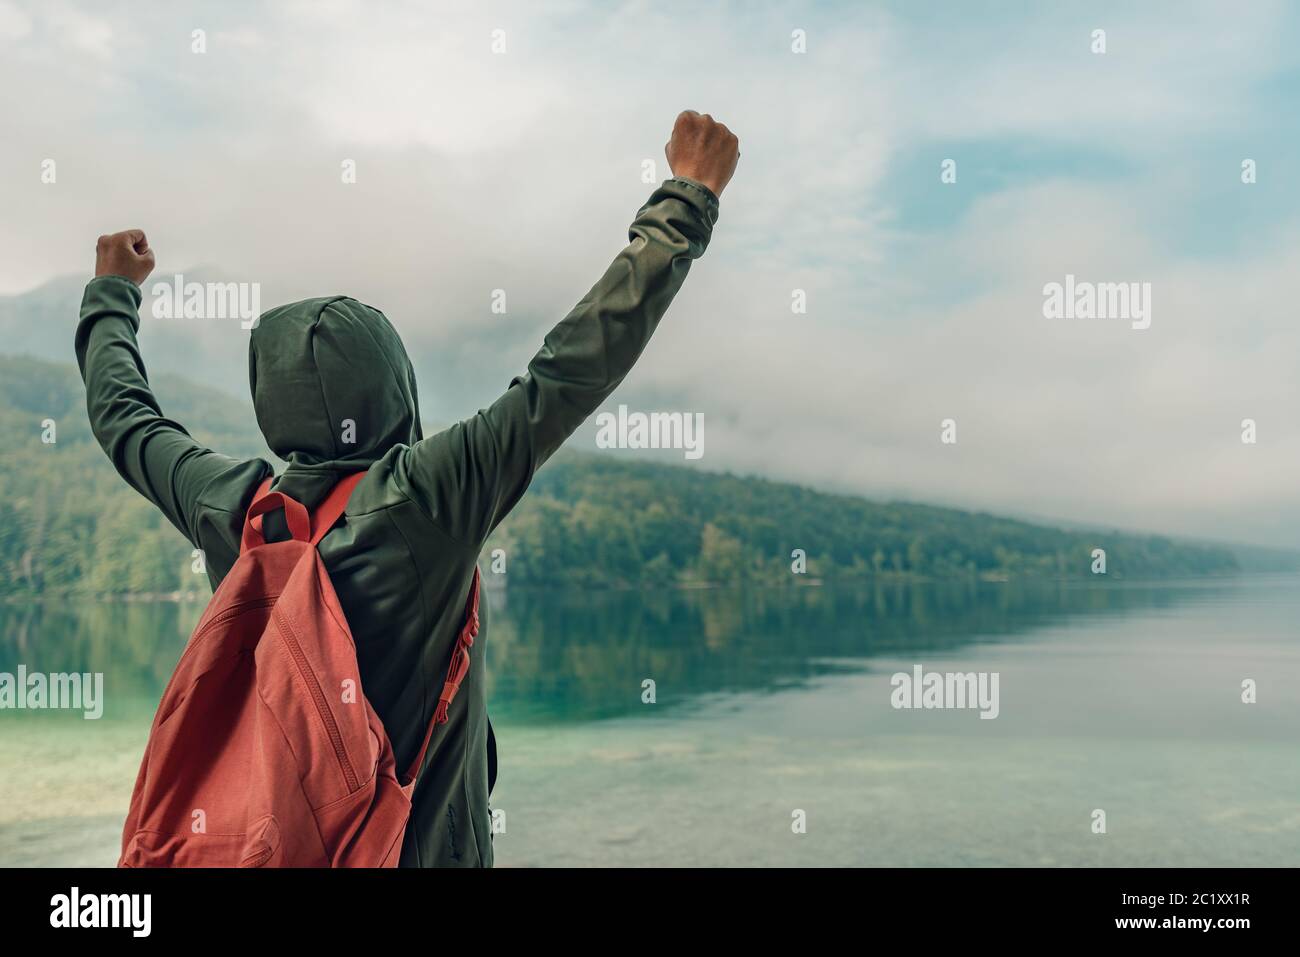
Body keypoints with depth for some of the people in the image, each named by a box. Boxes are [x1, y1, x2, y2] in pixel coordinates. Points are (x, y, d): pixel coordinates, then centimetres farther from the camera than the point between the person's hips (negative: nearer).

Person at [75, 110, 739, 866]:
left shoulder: (230, 510, -9)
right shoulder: (436, 495, -23)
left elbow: (123, 413, 10)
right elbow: (577, 365, -22)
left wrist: (112, 294, 28)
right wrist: (689, 198, -14)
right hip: (425, 844, -4)